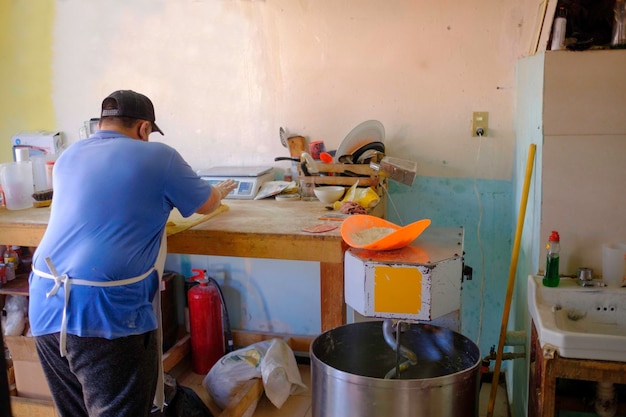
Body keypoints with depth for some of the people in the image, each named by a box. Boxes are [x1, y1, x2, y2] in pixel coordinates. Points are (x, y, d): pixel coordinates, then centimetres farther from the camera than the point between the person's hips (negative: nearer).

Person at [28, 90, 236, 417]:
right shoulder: (158, 157, -1)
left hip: (45, 304, 7)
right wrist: (219, 191, 34)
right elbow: (207, 205, 12)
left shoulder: (67, 157, 16)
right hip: (107, 309, -6)